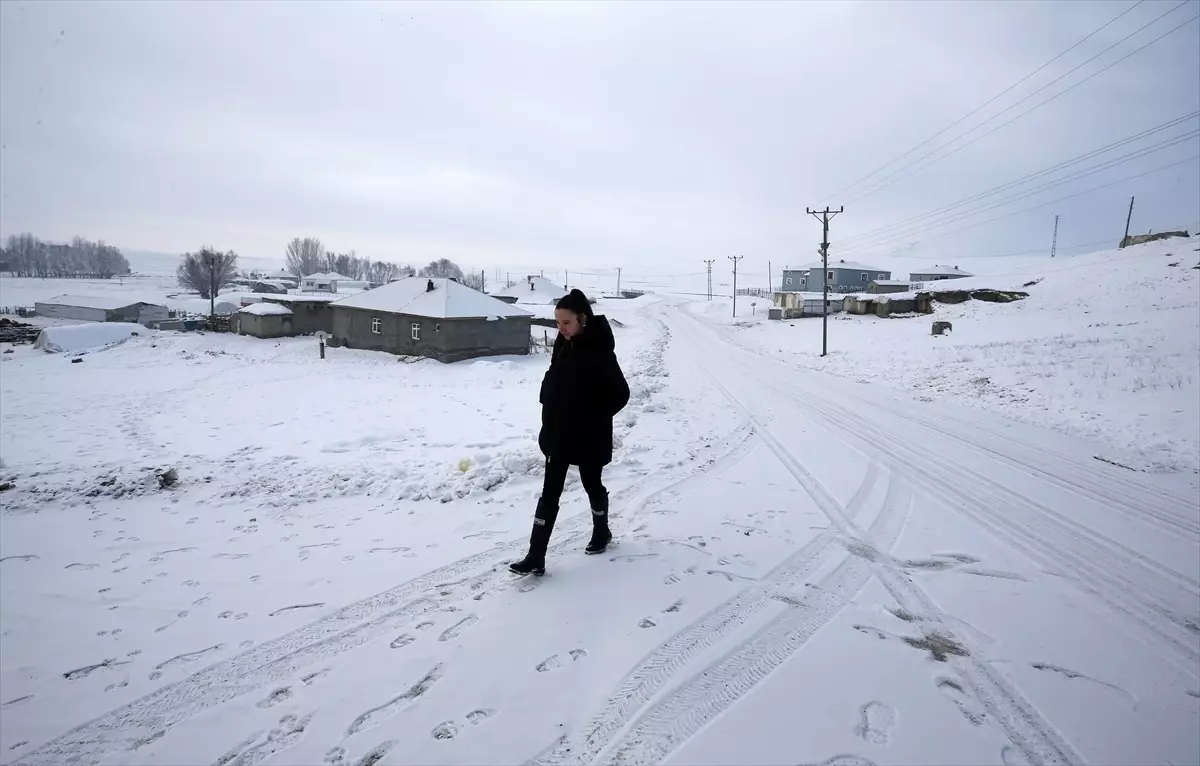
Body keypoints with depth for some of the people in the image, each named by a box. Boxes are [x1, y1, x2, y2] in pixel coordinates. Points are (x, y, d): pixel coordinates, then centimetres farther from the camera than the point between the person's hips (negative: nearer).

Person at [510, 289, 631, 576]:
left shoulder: (600, 351, -20)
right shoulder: (563, 344, 1)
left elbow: (620, 394, -17)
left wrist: (594, 419, -11)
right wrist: (548, 406, 4)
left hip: (589, 437, -6)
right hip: (558, 433, 6)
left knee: (592, 485, 15)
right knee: (549, 493, 5)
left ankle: (602, 532, 42)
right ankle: (536, 557, 8)